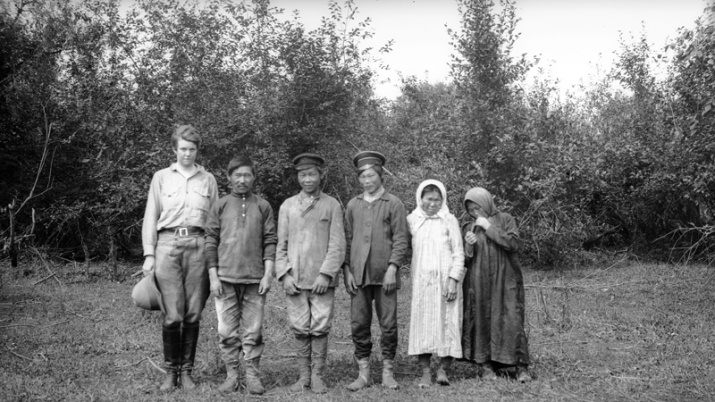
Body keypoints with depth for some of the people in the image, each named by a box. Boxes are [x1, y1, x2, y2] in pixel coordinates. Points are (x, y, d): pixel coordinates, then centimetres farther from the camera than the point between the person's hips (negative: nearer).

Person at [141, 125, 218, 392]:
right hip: (168, 244, -1)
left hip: (198, 246, 1)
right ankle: (170, 371, 10)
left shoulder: (208, 180, 13)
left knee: (193, 315, 1)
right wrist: (149, 254, 1)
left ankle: (186, 371, 14)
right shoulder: (161, 177, 11)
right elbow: (150, 218, 9)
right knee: (173, 315, -7)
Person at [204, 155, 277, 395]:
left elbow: (270, 242, 4)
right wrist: (213, 276, -2)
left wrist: (268, 274, -4)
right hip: (225, 278, 1)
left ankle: (252, 375, 13)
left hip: (255, 279, 0)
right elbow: (211, 242, 5)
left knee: (253, 331, 3)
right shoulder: (220, 206, 7)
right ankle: (231, 374, 15)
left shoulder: (263, 207, 6)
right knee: (227, 330, 4)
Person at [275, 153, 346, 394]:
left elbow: (337, 245, -2)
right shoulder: (287, 206, 11)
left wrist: (325, 274, -11)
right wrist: (284, 274, -2)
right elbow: (281, 244, 9)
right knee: (300, 329, 5)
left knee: (320, 328, -1)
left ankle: (317, 376, 12)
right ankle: (304, 376, 17)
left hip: (322, 279, -2)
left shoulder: (332, 205, 4)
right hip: (294, 279, 2)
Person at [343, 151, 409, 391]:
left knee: (388, 324, 2)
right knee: (359, 324, 4)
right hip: (358, 275, 3)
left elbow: (400, 240, -2)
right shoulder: (353, 205, 11)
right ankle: (363, 373, 14)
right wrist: (347, 270, 2)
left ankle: (387, 372, 15)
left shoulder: (394, 204, 2)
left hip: (384, 275, -2)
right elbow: (347, 239, 11)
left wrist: (392, 269, -11)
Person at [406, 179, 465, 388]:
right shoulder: (412, 220, 7)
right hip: (421, 282, 1)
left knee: (448, 324, -1)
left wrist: (453, 280, -8)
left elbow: (458, 254, 1)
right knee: (422, 324, 0)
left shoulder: (449, 220, 3)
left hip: (446, 280, -1)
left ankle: (443, 370, 9)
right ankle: (425, 373, 5)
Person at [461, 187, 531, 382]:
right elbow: (465, 260, 9)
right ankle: (486, 365, 8)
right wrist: (468, 245, -12)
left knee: (512, 321, -8)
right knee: (482, 321, -1)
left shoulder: (504, 219, 4)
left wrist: (490, 228, -12)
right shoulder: (469, 228, 10)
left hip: (505, 280, -2)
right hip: (479, 282, 2)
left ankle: (521, 367, -2)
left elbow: (514, 244, -11)